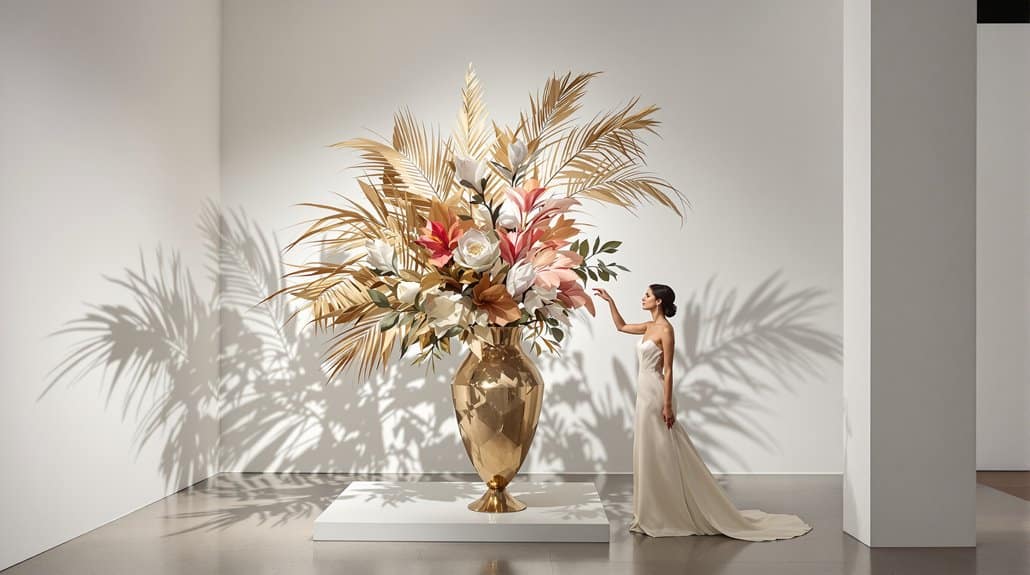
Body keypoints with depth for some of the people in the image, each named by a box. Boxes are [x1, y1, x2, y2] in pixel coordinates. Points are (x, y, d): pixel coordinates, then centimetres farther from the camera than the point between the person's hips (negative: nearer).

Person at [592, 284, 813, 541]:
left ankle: (668, 515, 6)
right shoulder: (650, 326, 11)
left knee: (663, 456, -3)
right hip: (645, 394, 9)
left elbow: (668, 371, -16)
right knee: (650, 456, 12)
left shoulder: (665, 329, -14)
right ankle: (654, 514, 20)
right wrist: (610, 301, 18)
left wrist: (667, 405, -18)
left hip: (655, 395, -9)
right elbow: (621, 326, 27)